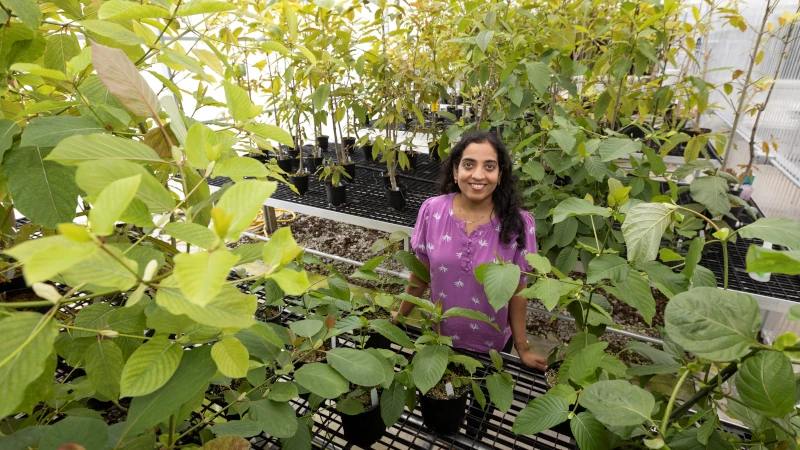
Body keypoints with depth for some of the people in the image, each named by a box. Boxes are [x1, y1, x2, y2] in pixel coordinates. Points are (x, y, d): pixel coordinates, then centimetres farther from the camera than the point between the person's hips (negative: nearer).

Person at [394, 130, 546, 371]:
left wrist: (523, 349, -4)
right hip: (440, 336, 1)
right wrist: (399, 316, 4)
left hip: (493, 344, -1)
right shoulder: (432, 211, -17)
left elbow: (517, 292, -10)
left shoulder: (518, 224, -20)